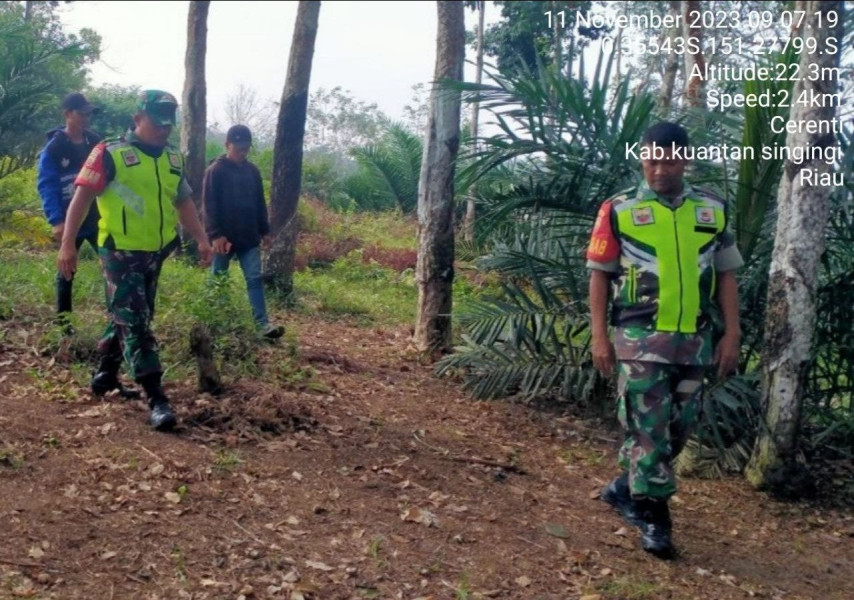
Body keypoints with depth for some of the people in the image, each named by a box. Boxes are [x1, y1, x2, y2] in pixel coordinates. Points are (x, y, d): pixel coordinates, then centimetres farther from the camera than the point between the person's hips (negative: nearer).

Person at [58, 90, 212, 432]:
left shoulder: (173, 160, 10)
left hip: (155, 254, 7)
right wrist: (67, 243, -16)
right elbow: (82, 197, -11)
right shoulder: (111, 153, -9)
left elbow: (184, 202, 20)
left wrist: (201, 239, 13)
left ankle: (105, 375, 37)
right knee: (135, 325, -8)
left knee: (127, 318, 18)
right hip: (120, 253, -7)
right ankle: (157, 401, -11)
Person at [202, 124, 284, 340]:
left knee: (255, 279, -1)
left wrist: (264, 230, 14)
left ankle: (262, 323, -4)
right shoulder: (215, 171, -8)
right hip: (223, 238, -5)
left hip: (248, 238, 5)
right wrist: (215, 235, -19)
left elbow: (260, 204, 15)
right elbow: (209, 206, -12)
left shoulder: (252, 171, 9)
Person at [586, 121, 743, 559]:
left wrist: (731, 334, 3)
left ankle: (626, 488, 31)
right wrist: (599, 336, -5)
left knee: (680, 425, 12)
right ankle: (653, 517, 6)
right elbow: (600, 276, 0)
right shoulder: (619, 211, -2)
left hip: (695, 339, 4)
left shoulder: (713, 211, 7)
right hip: (641, 338, -4)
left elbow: (725, 276, 10)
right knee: (648, 427, -2)